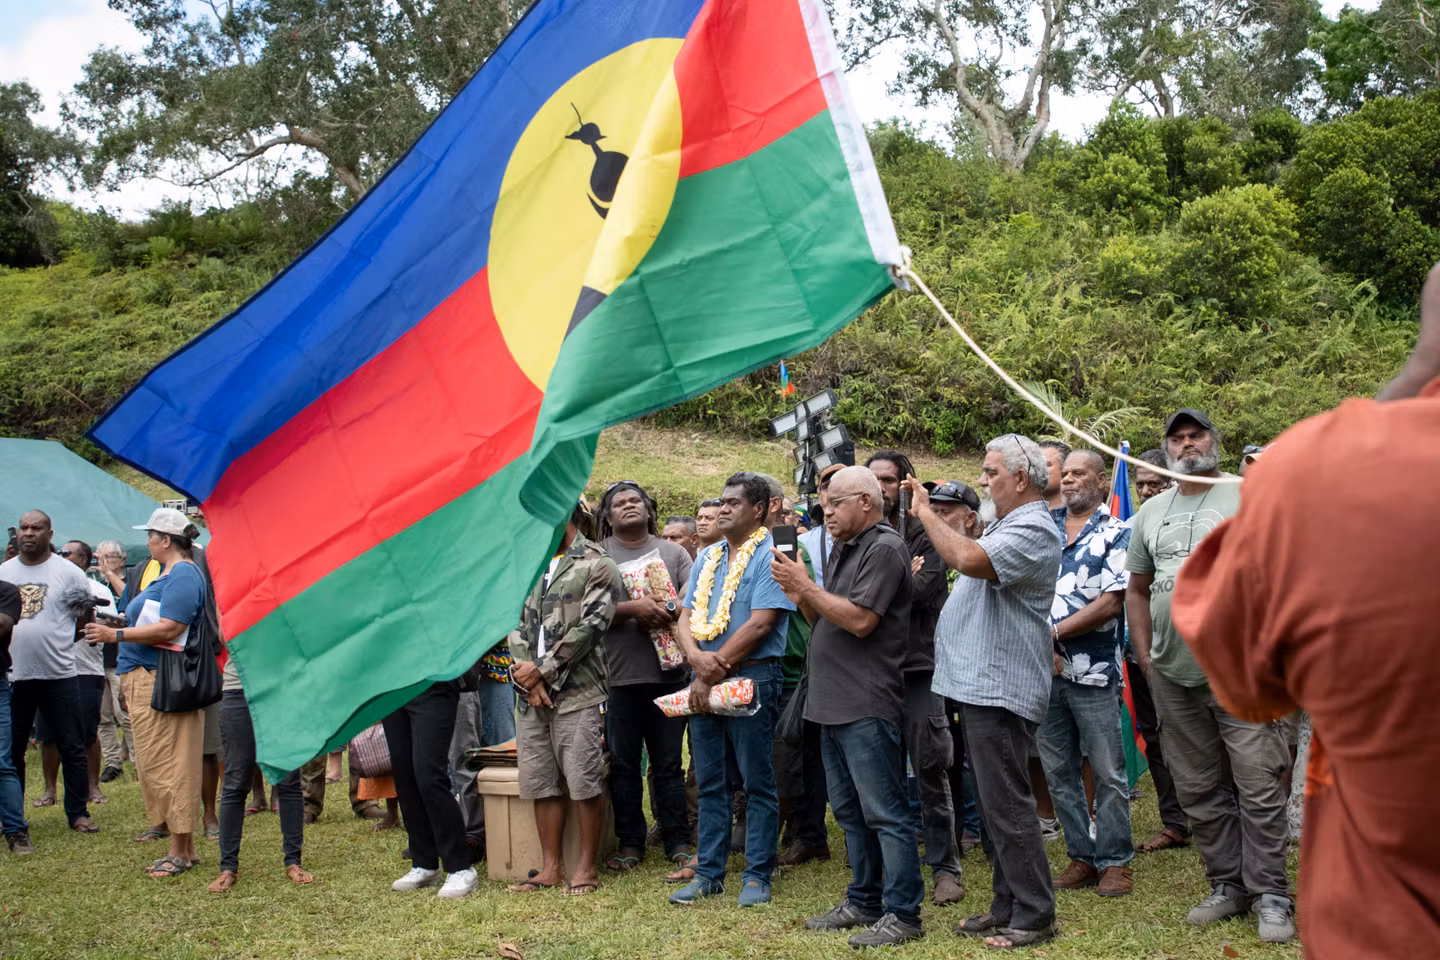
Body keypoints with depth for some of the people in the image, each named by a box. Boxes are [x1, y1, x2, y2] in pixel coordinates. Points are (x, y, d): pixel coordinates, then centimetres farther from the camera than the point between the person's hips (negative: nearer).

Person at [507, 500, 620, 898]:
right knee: (541, 783, 9)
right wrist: (527, 675, -4)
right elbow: (516, 623, 12)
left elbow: (589, 627, -11)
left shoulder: (597, 565, -2)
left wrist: (543, 670, -11)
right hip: (532, 694, 7)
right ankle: (551, 866, 17)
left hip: (577, 692, -7)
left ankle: (586, 867, 6)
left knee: (583, 782, -5)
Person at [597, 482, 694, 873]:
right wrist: (633, 608, -18)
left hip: (668, 671, 1)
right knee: (623, 764, 6)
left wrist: (665, 612, -17)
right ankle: (630, 843, 16)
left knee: (669, 763, 7)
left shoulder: (672, 552, 11)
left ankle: (678, 841, 14)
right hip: (618, 676, -1)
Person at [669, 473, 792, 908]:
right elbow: (686, 616, 11)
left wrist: (713, 674, -13)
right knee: (710, 782, 11)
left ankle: (757, 875, 9)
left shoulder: (770, 556, -7)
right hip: (704, 681, 7)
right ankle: (709, 872, 18)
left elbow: (759, 625, -15)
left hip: (752, 677, -6)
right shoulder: (707, 558, 15)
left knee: (757, 782, 1)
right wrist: (697, 658, -11)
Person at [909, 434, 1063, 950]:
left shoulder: (1032, 530, -16)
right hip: (979, 683, 11)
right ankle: (1007, 906, 23)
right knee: (994, 804, 15)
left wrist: (925, 511, -20)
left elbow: (969, 559, -32)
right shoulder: (1005, 524, 17)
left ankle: (1033, 916, 4)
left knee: (1007, 805, -5)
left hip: (999, 689, -10)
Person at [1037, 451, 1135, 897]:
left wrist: (1054, 632, -13)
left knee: (1108, 773, 2)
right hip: (1044, 671, 5)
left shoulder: (1116, 534, -1)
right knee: (1058, 772, 9)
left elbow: (1110, 604, -10)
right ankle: (1081, 856, 20)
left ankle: (1115, 861, 12)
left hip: (1093, 672, -4)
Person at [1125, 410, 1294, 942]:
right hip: (1173, 677, 5)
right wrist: (1145, 657, 12)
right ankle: (1227, 884, 22)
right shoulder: (1150, 513, 14)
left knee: (1258, 787, -5)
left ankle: (1270, 894, 4)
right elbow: (1137, 589, 20)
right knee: (1197, 790, 11)